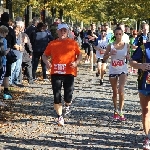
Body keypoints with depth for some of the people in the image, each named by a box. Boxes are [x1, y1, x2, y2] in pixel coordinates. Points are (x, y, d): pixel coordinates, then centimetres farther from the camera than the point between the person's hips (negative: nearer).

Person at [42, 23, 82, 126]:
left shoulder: (73, 43, 5)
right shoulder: (52, 44, 7)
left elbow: (80, 55, 9)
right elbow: (45, 55, 13)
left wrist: (76, 62, -10)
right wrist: (47, 62, -8)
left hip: (69, 72, -1)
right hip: (56, 73, 1)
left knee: (68, 96, -4)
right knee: (57, 96, 0)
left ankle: (67, 105, 33)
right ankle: (60, 117, 13)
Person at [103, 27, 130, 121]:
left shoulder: (126, 45, -1)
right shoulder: (111, 46, -2)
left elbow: (129, 58, 9)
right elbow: (104, 59, 3)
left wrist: (128, 57, -14)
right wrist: (109, 54, -16)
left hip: (123, 70, -1)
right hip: (113, 71, 1)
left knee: (121, 90, -18)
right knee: (114, 92, 10)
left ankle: (120, 111, -10)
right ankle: (116, 111, 25)